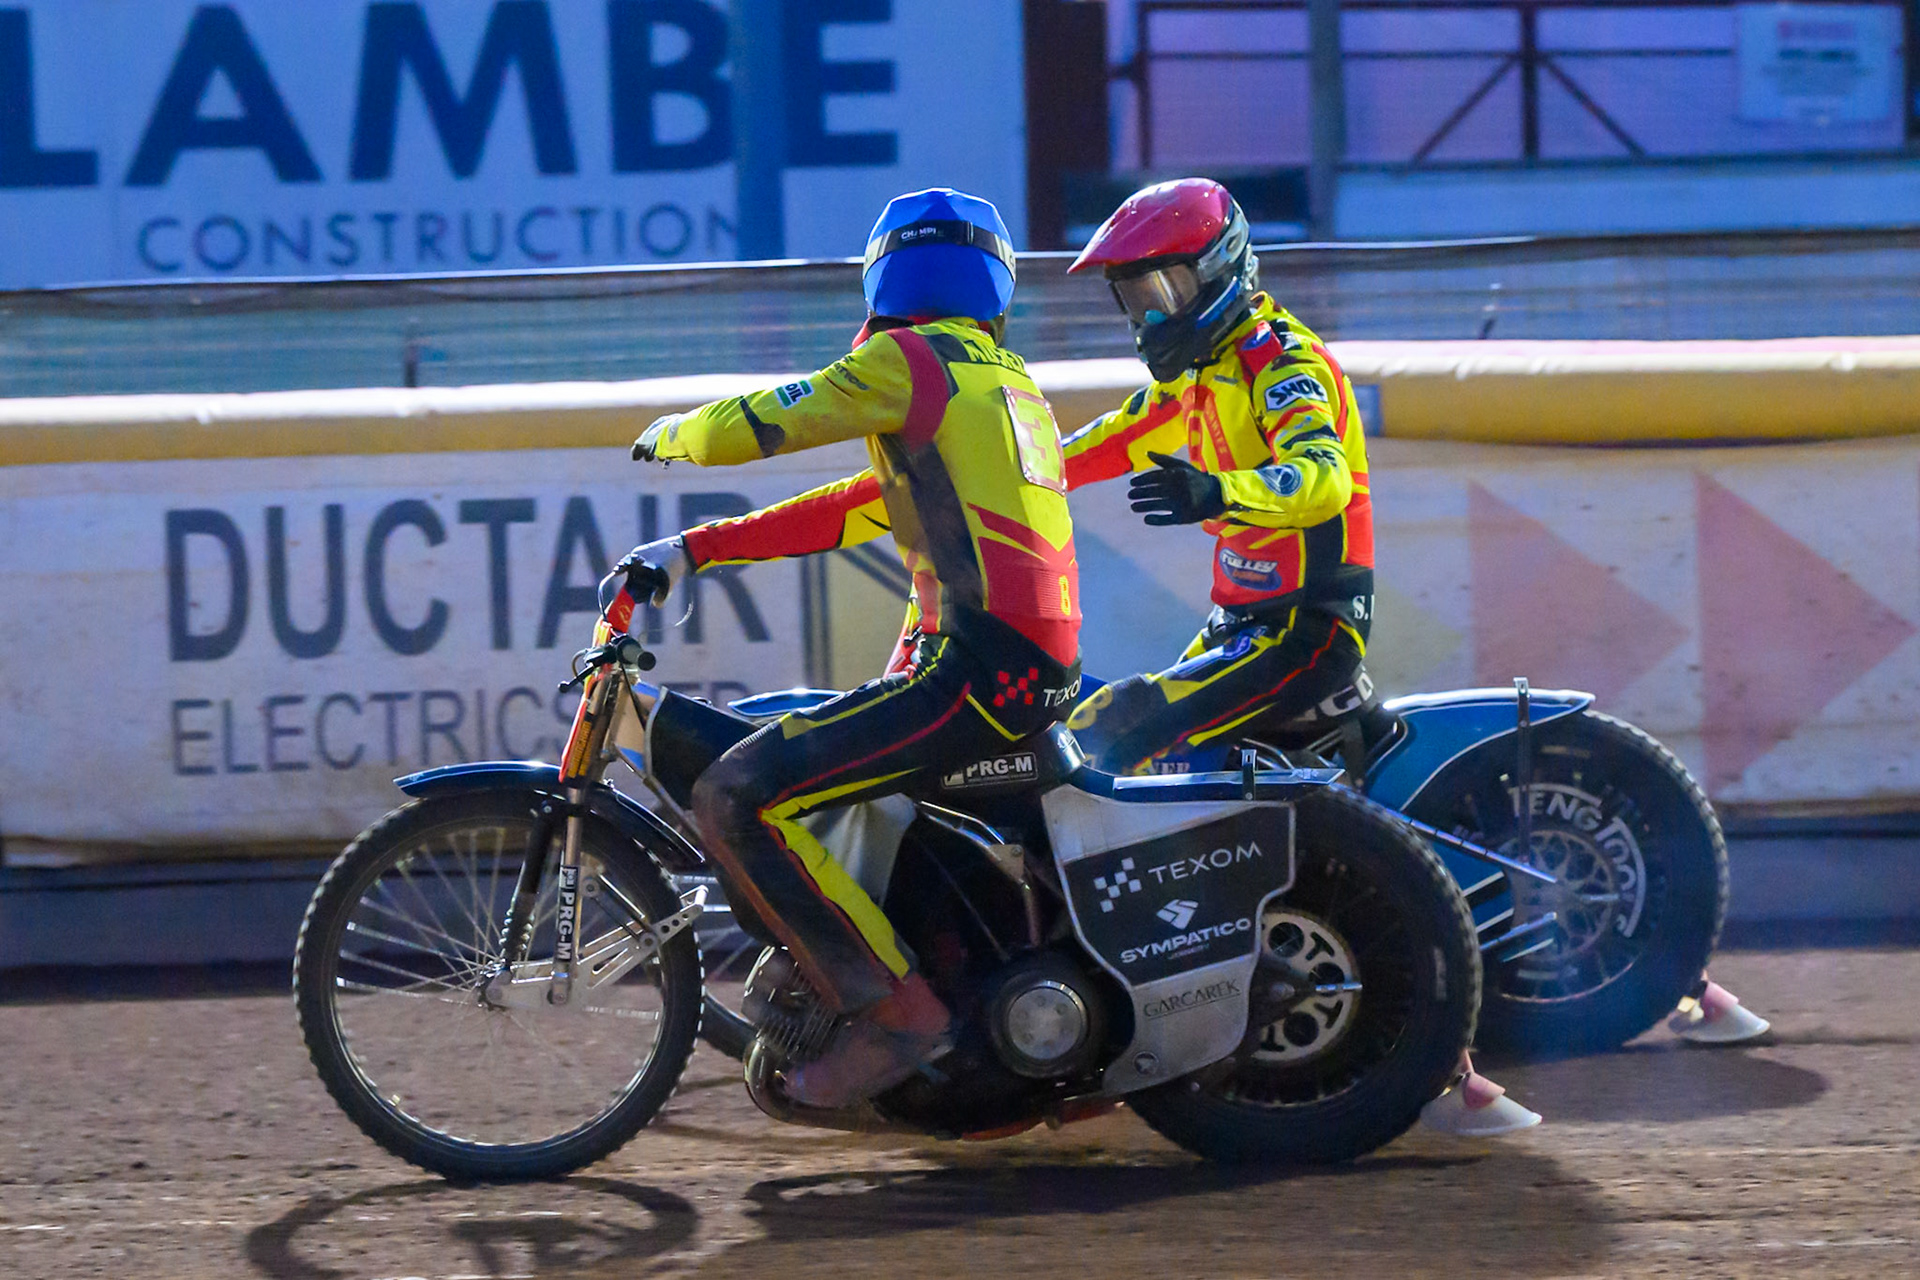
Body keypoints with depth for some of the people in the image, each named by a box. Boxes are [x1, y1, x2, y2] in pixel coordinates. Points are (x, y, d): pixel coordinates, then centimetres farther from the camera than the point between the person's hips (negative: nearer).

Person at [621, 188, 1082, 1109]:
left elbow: (751, 427, -5)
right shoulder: (1010, 384, 24)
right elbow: (861, 510, 24)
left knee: (736, 799, -15)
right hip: (1046, 675, 10)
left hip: (973, 668, -9)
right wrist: (697, 549, 22)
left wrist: (670, 435, 18)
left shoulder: (908, 361, -4)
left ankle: (892, 1009, -17)